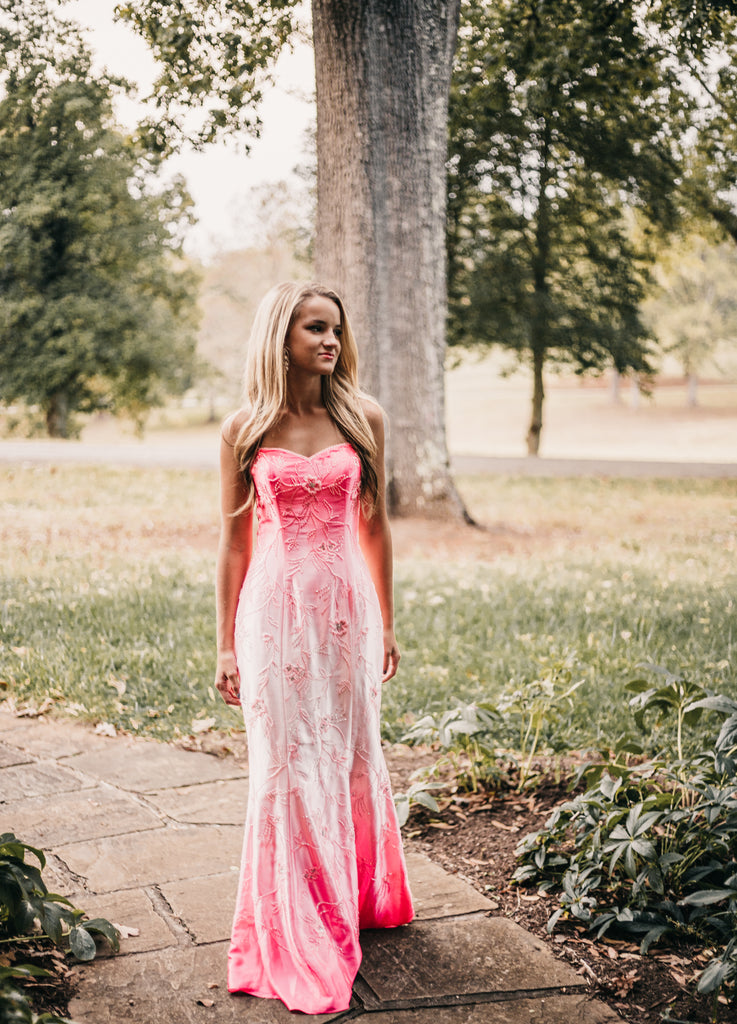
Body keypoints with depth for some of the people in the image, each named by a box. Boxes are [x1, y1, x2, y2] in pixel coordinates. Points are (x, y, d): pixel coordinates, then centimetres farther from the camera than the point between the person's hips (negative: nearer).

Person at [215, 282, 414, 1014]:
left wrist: (386, 624, 10)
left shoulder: (363, 419, 2)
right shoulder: (245, 431, -1)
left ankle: (362, 898, 35)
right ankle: (298, 939, 16)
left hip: (347, 607, 2)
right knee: (287, 767, 3)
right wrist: (226, 644, 3)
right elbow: (233, 542, 3)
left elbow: (375, 527, 8)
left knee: (351, 756, 12)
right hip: (276, 609, -1)